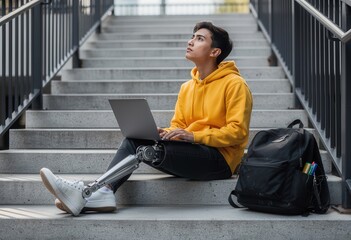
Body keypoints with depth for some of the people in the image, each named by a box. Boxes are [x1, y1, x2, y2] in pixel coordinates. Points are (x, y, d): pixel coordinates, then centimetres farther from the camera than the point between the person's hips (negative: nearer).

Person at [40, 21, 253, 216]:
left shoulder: (234, 84, -3)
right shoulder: (187, 87, 18)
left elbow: (238, 131, -11)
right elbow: (178, 127, 16)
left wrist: (194, 136, -19)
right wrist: (166, 134, -7)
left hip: (220, 158, -7)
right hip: (190, 156, 7)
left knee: (139, 144, -25)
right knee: (134, 138, -16)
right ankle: (103, 192, -35)